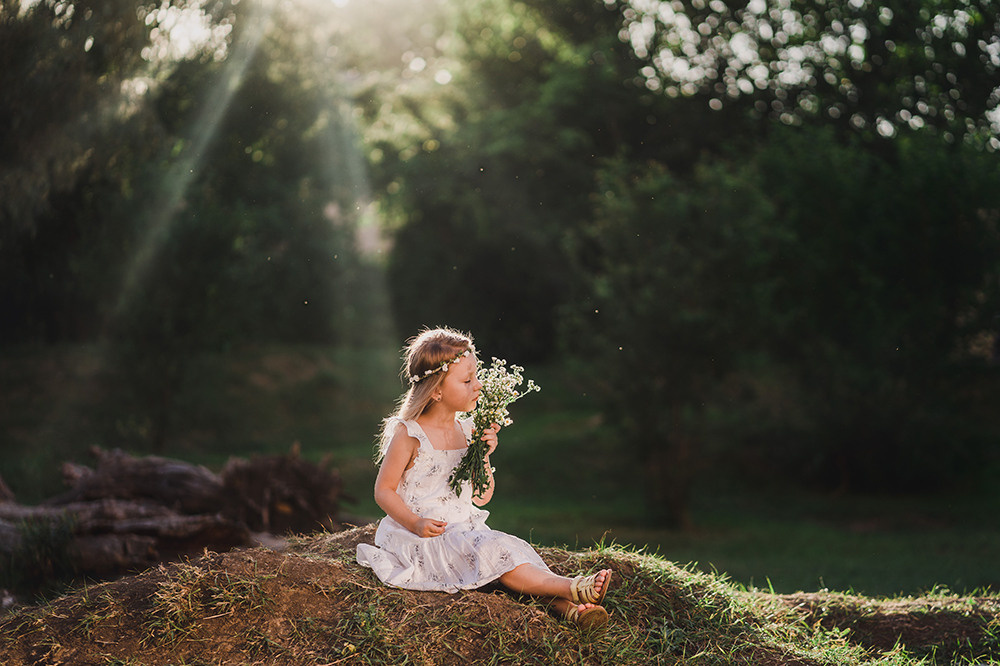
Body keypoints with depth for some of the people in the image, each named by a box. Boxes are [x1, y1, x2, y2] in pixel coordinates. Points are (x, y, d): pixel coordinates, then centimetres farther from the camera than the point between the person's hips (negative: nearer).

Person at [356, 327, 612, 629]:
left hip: (466, 530, 7)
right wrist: (415, 523, -22)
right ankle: (570, 587, -34)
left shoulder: (466, 431, 8)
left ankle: (561, 604, -36)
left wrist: (483, 457, -6)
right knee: (491, 551, -27)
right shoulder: (408, 434, -10)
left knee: (515, 549, -17)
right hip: (428, 536, -7)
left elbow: (481, 497, 10)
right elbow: (384, 491, -8)